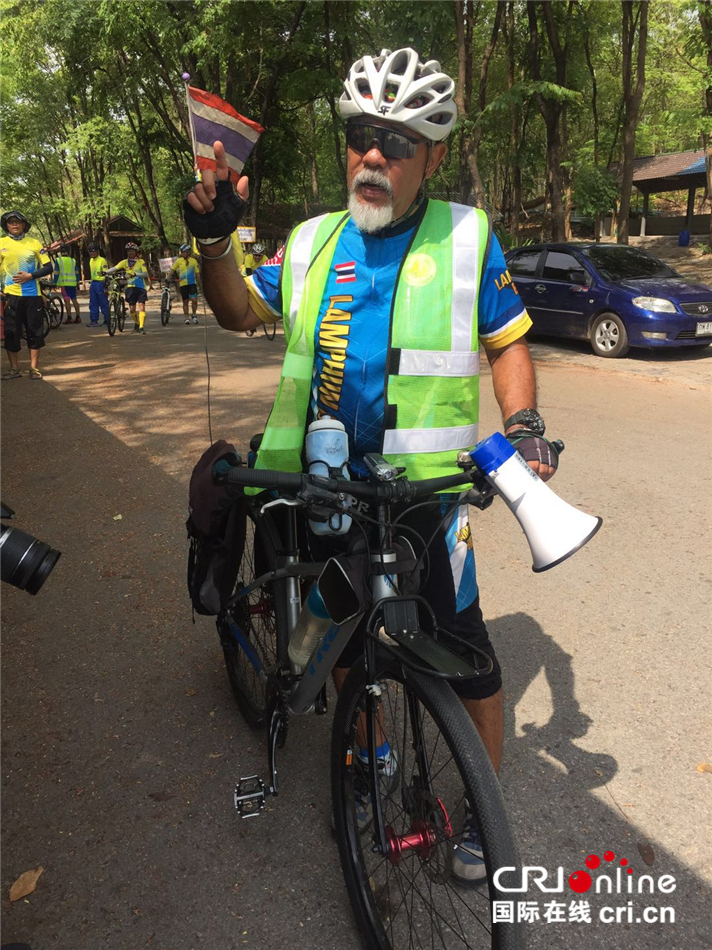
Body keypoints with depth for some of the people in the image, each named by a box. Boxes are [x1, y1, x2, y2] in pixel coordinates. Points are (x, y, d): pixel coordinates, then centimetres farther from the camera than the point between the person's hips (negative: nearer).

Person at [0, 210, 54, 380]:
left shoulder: (34, 243, 5)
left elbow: (48, 267, 5)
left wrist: (30, 275, -10)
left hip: (33, 295, 0)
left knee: (35, 331, 3)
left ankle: (34, 367, 13)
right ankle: (14, 368, 12)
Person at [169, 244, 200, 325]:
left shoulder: (194, 261, 3)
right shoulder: (179, 260, 4)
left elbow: (197, 273, 8)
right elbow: (172, 270, 11)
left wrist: (198, 281, 1)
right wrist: (168, 279, 5)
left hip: (192, 283, -1)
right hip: (183, 284, 1)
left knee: (194, 299, -15)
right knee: (185, 301, 5)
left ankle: (194, 315, 8)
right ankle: (187, 318, 16)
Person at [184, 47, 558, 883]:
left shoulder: (465, 237, 0)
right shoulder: (314, 242, 7)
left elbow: (507, 343, 4)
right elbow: (239, 311, 12)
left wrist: (523, 422, -12)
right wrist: (214, 239, -5)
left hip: (428, 492, -3)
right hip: (328, 490, 3)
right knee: (343, 638, 18)